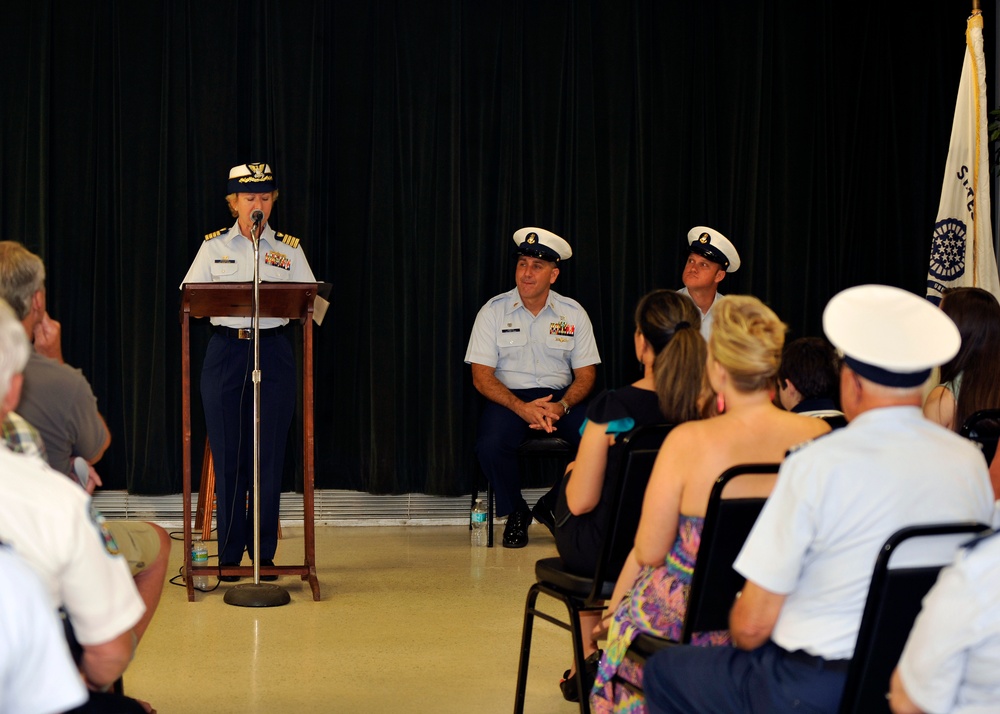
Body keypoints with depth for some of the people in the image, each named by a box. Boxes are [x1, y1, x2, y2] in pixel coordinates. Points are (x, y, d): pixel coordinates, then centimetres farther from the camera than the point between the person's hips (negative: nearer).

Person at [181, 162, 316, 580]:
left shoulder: (289, 249, 10)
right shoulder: (213, 247, 10)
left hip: (273, 353, 0)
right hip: (225, 351, 0)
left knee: (269, 455, -1)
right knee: (227, 456, 0)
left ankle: (264, 553, 8)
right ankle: (229, 553, 8)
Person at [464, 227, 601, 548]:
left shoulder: (573, 313, 4)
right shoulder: (494, 311, -1)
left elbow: (586, 374, 4)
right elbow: (482, 376, -6)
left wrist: (561, 406, -18)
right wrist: (522, 408, -21)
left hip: (560, 397, 1)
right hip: (508, 397, -1)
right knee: (490, 446, -33)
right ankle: (515, 513, -3)